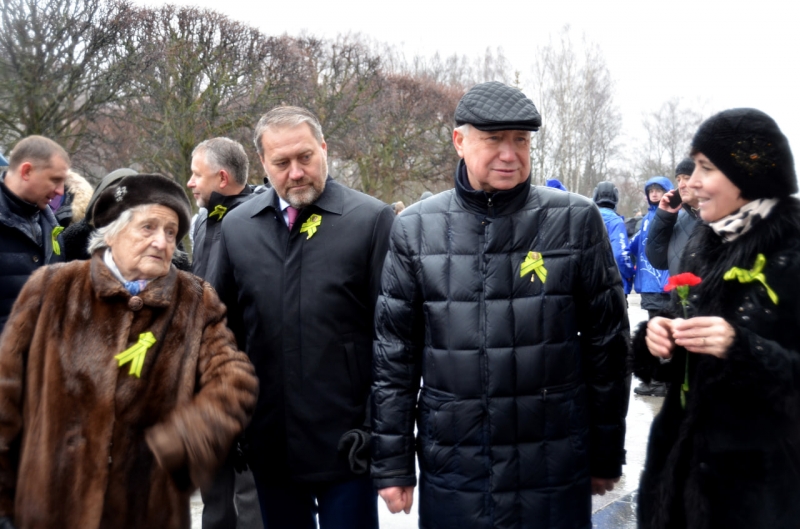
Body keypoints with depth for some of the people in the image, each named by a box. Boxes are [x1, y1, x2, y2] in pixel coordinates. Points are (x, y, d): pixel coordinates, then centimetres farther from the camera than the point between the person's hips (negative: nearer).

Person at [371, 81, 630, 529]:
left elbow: (607, 343, 1)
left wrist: (606, 456, 4)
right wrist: (393, 464, 2)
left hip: (556, 475, 0)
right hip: (450, 475, 1)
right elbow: (394, 352, 2)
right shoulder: (416, 228, -1)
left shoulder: (577, 220, -4)